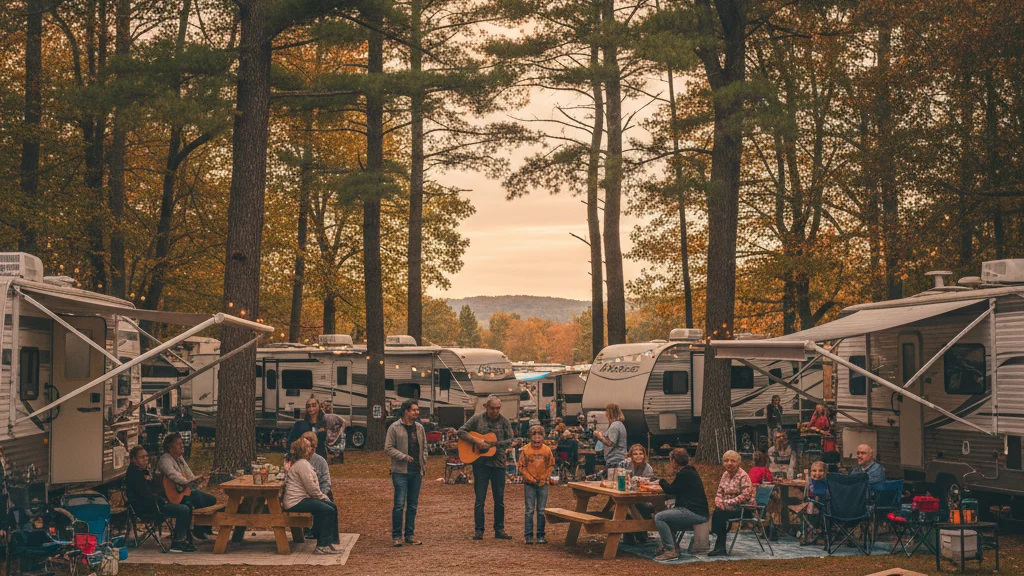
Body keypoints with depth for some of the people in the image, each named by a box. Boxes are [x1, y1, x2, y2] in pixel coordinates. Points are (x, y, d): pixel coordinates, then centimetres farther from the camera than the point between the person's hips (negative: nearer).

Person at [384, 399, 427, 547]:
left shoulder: (419, 428, 12)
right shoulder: (395, 427, -6)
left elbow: (424, 447, 20)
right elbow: (388, 448, -8)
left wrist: (424, 464, 9)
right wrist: (404, 457, -15)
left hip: (416, 471, 6)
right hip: (401, 471, -6)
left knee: (413, 505, 9)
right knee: (399, 504, -7)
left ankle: (410, 535, 16)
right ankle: (396, 536, 1)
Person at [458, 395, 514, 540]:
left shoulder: (504, 421, 2)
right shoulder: (477, 418, -1)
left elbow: (509, 440, 1)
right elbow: (461, 431, -2)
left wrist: (493, 444, -15)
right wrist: (476, 441, -15)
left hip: (498, 463, 2)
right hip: (480, 463, -2)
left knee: (499, 499, 7)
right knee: (480, 499, 2)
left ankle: (499, 530, 16)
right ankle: (478, 531, 7)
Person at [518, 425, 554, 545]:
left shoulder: (547, 450, -2)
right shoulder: (525, 450, -7)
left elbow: (551, 465, 8)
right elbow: (521, 466, -3)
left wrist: (545, 477, -4)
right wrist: (531, 479, -9)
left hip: (543, 483, 2)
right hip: (529, 484, -2)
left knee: (542, 511, 5)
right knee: (529, 511, 1)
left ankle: (541, 536, 12)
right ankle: (529, 536, 5)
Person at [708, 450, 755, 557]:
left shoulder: (743, 476, -12)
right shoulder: (725, 475, 12)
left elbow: (746, 495, -21)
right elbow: (719, 492, 15)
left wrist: (728, 502, -22)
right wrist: (719, 502, -8)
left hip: (744, 508, -7)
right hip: (729, 507, 7)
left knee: (719, 514, -25)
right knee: (716, 513, -21)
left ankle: (720, 547, -15)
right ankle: (720, 547, -18)